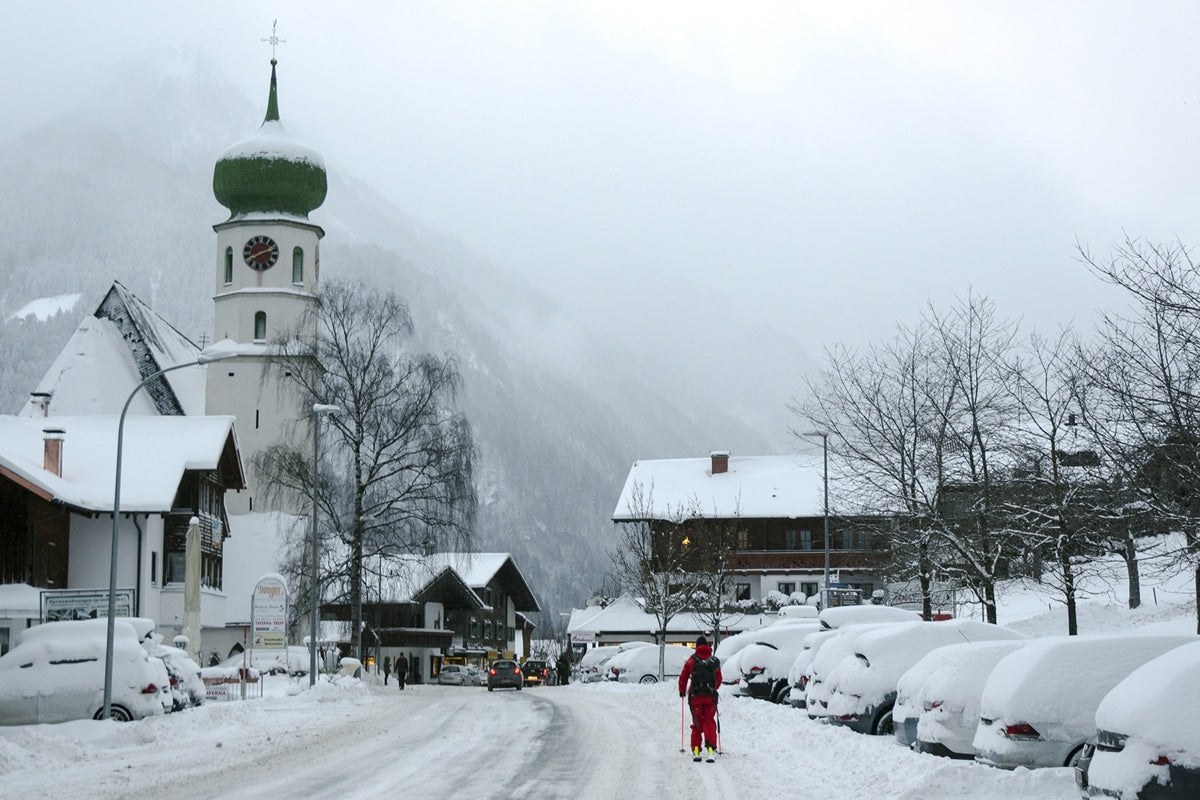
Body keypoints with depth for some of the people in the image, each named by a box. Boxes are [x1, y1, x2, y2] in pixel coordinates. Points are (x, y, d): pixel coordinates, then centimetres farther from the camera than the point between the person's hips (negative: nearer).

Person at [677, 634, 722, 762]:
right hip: (710, 697, 1)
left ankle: (696, 751, 5)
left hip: (695, 697, -1)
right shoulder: (714, 660, 2)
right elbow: (719, 679, 11)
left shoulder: (691, 661, -2)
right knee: (710, 723, 5)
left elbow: (683, 677, 3)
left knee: (697, 724, 9)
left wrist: (682, 691, 20)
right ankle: (711, 749, -10)